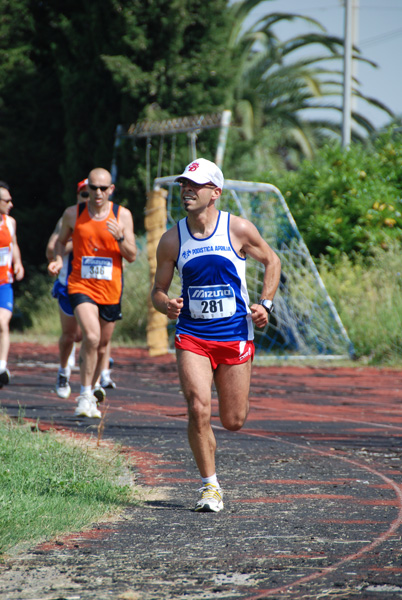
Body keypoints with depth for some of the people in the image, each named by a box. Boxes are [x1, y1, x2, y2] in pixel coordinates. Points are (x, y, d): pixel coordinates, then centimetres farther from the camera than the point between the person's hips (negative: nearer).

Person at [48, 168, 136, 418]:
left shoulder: (123, 215, 0)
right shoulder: (73, 214, 1)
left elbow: (132, 256, 0)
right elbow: (61, 241, 17)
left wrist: (120, 237, -19)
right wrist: (58, 260, -3)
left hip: (111, 289, 2)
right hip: (81, 285, -2)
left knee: (102, 345, 13)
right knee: (91, 336, -23)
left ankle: (92, 388, 36)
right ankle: (86, 395, -13)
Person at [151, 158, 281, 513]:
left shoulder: (238, 230, -5)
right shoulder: (172, 240, -1)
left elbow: (271, 261, 10)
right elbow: (158, 290, 7)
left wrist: (266, 304, -4)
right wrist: (166, 305, -17)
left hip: (235, 335, 0)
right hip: (192, 337, 0)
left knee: (233, 421, 5)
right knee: (199, 409, -18)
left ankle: (242, 400, 45)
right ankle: (210, 487, -3)